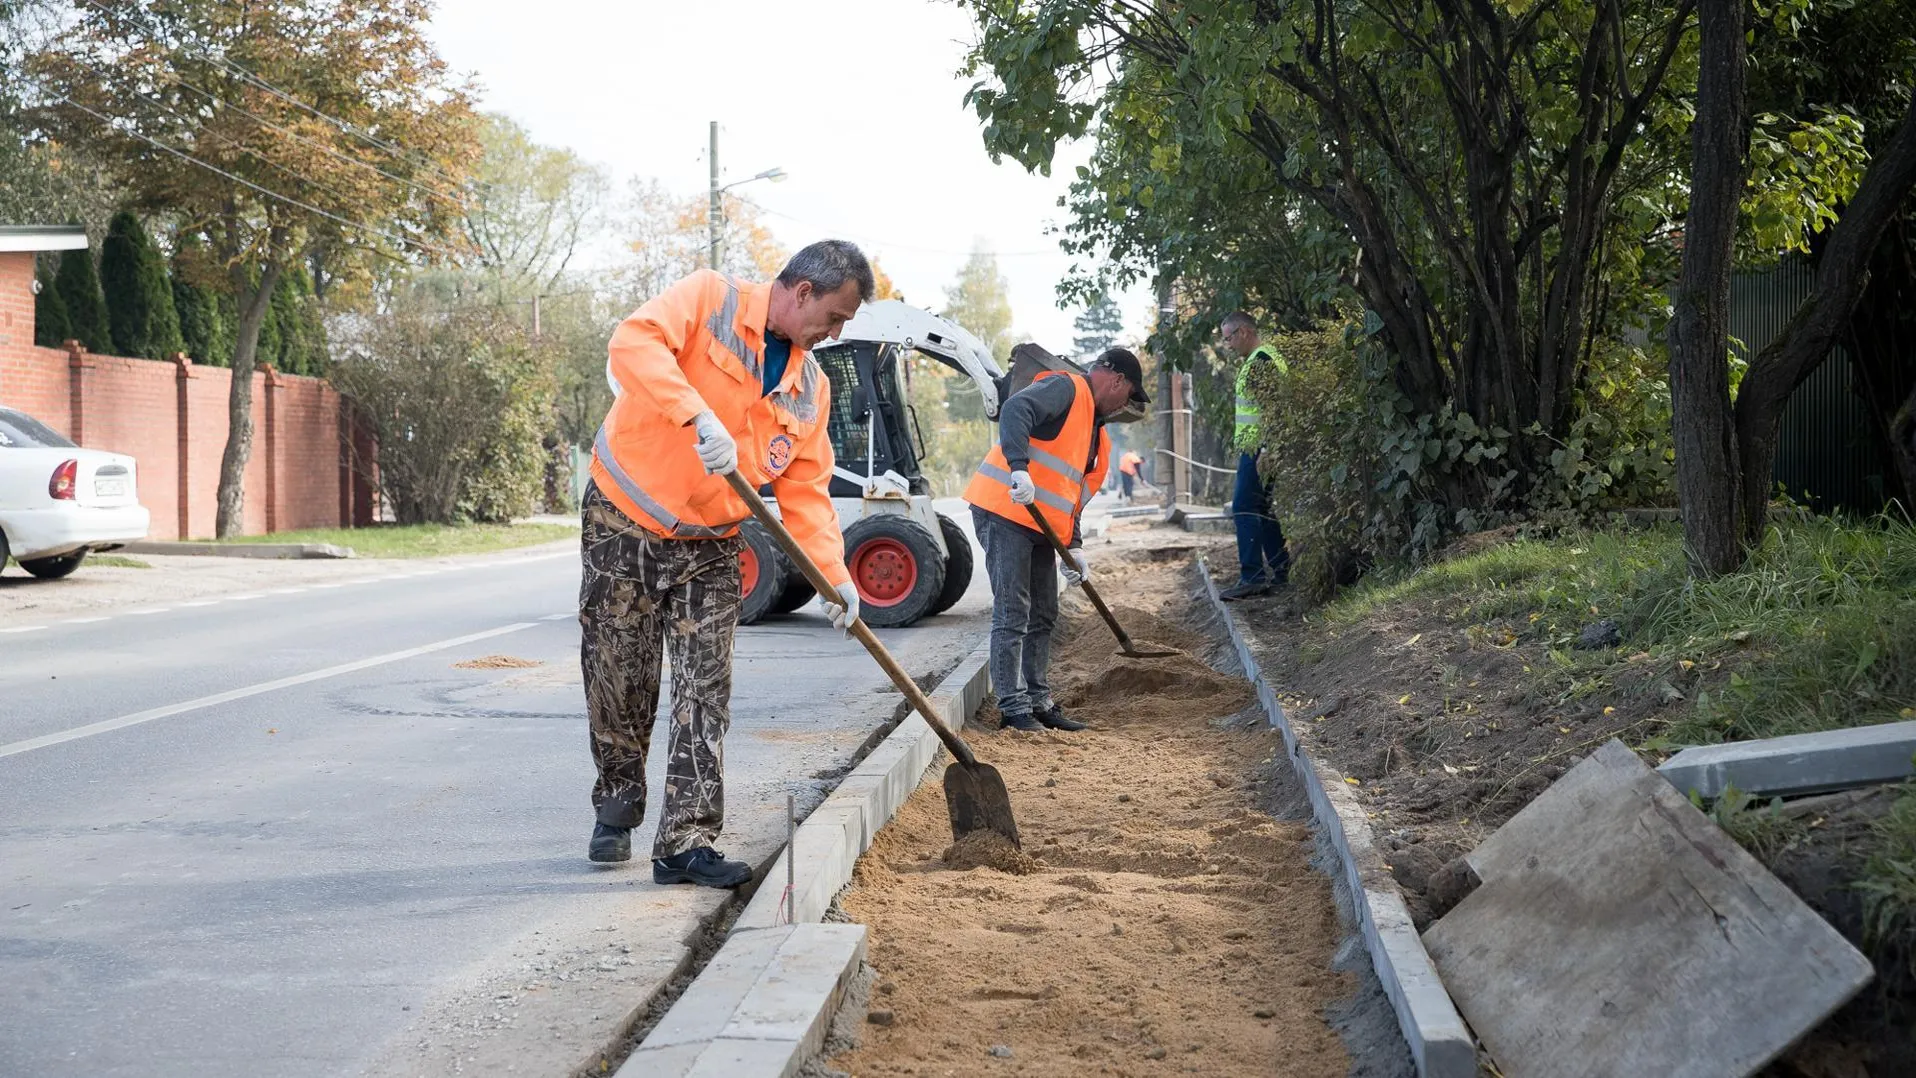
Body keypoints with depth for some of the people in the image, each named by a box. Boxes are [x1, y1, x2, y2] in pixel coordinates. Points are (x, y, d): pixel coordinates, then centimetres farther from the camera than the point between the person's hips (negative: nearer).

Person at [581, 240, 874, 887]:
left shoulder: (810, 388, 6)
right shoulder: (709, 299, -10)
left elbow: (805, 490, 3)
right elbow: (633, 343, -28)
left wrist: (835, 574, -11)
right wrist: (699, 415, -41)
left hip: (709, 548, 4)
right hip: (624, 524, -4)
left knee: (705, 697, -4)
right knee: (617, 684, 6)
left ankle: (686, 842, 0)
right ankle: (617, 806, 28)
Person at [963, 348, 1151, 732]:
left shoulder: (1096, 429, 22)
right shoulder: (1065, 388, -8)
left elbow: (1072, 491, 22)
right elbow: (1015, 410, -27)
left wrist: (1074, 546, 9)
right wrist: (1019, 469, -40)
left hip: (1040, 524, 10)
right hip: (1004, 512, -10)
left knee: (1042, 617, 13)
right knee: (1012, 615, -9)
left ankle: (1038, 702, 22)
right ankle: (1013, 708, -6)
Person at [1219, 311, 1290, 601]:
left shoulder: (1260, 360, -13)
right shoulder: (1267, 357, 20)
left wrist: (1264, 449, -24)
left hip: (1258, 447, -11)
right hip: (1261, 449, 11)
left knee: (1244, 509, -11)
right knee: (1264, 510, 13)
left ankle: (1252, 576, -13)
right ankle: (1280, 573, 16)